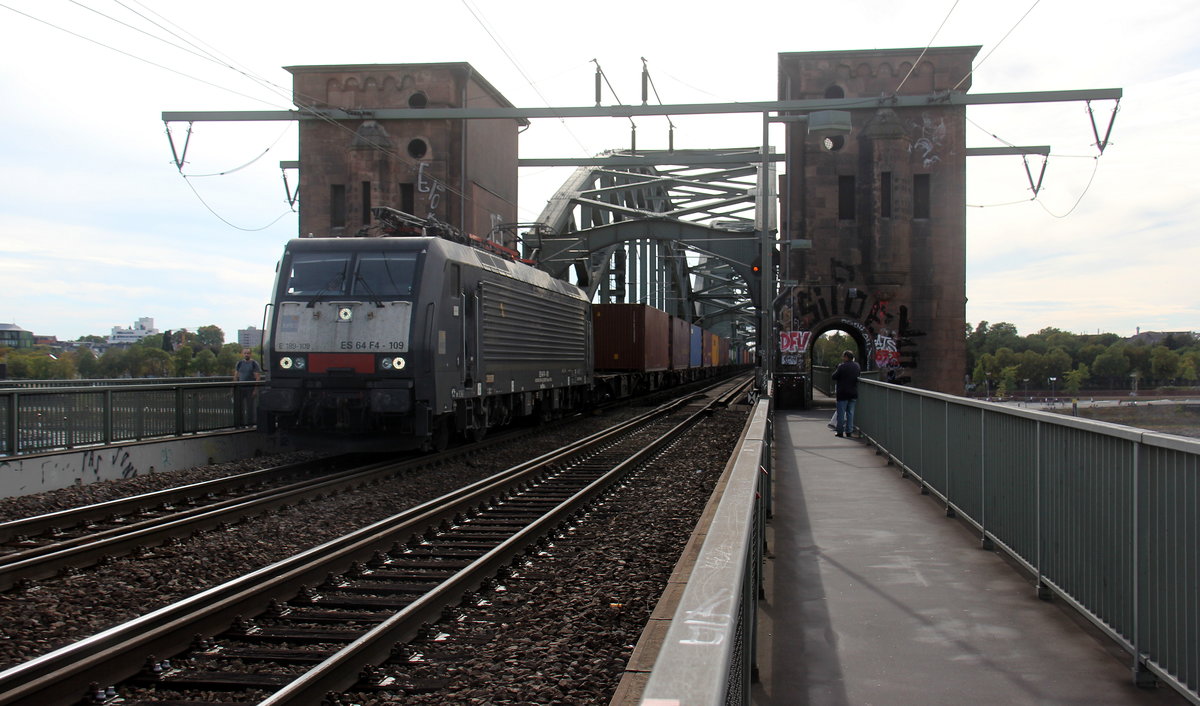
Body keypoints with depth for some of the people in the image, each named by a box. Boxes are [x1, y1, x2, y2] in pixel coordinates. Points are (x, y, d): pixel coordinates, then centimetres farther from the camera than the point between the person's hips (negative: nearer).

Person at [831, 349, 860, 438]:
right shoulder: (857, 366, 4)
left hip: (843, 394, -5)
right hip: (853, 393, 5)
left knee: (841, 413, 2)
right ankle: (849, 431, 11)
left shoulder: (842, 367, -16)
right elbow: (859, 376, 16)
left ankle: (840, 431, 3)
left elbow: (834, 377, -11)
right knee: (850, 413, 10)